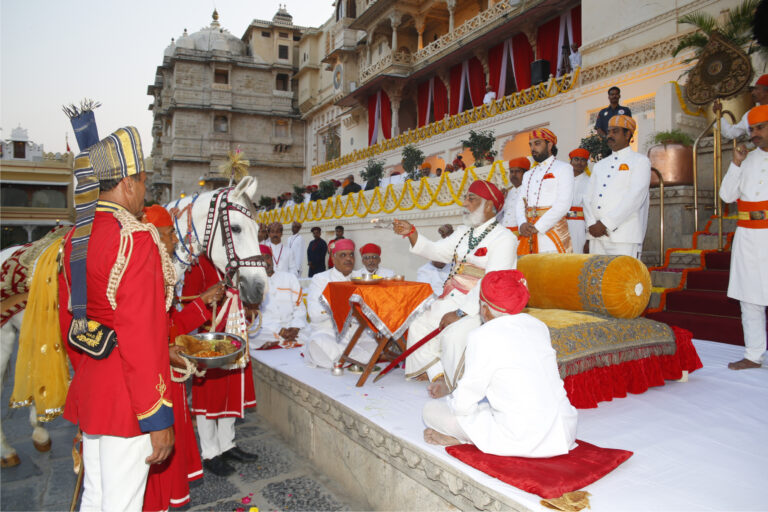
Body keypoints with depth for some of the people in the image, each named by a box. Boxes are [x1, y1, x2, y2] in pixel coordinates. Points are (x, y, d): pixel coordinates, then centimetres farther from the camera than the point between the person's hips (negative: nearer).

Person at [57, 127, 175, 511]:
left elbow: (67, 319, 16)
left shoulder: (74, 239, 8)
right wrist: (158, 418, -18)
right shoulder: (135, 239, -20)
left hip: (90, 388, 9)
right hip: (126, 398, -9)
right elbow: (142, 337, -23)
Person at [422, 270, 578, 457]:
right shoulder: (538, 325, 7)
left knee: (431, 409, 3)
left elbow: (464, 405, -10)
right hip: (564, 436, 7)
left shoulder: (483, 337, -13)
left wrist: (449, 399, 14)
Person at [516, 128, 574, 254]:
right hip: (527, 233, 5)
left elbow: (563, 204, -9)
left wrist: (537, 227, -14)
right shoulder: (528, 174, 24)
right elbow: (520, 203, 14)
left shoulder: (563, 168, 4)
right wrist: (522, 224, -7)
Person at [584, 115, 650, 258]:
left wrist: (605, 223, -15)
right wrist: (591, 225, -6)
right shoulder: (599, 165, 21)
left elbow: (635, 197, -9)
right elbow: (588, 197, 12)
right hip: (596, 237, 5)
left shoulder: (640, 161, 5)